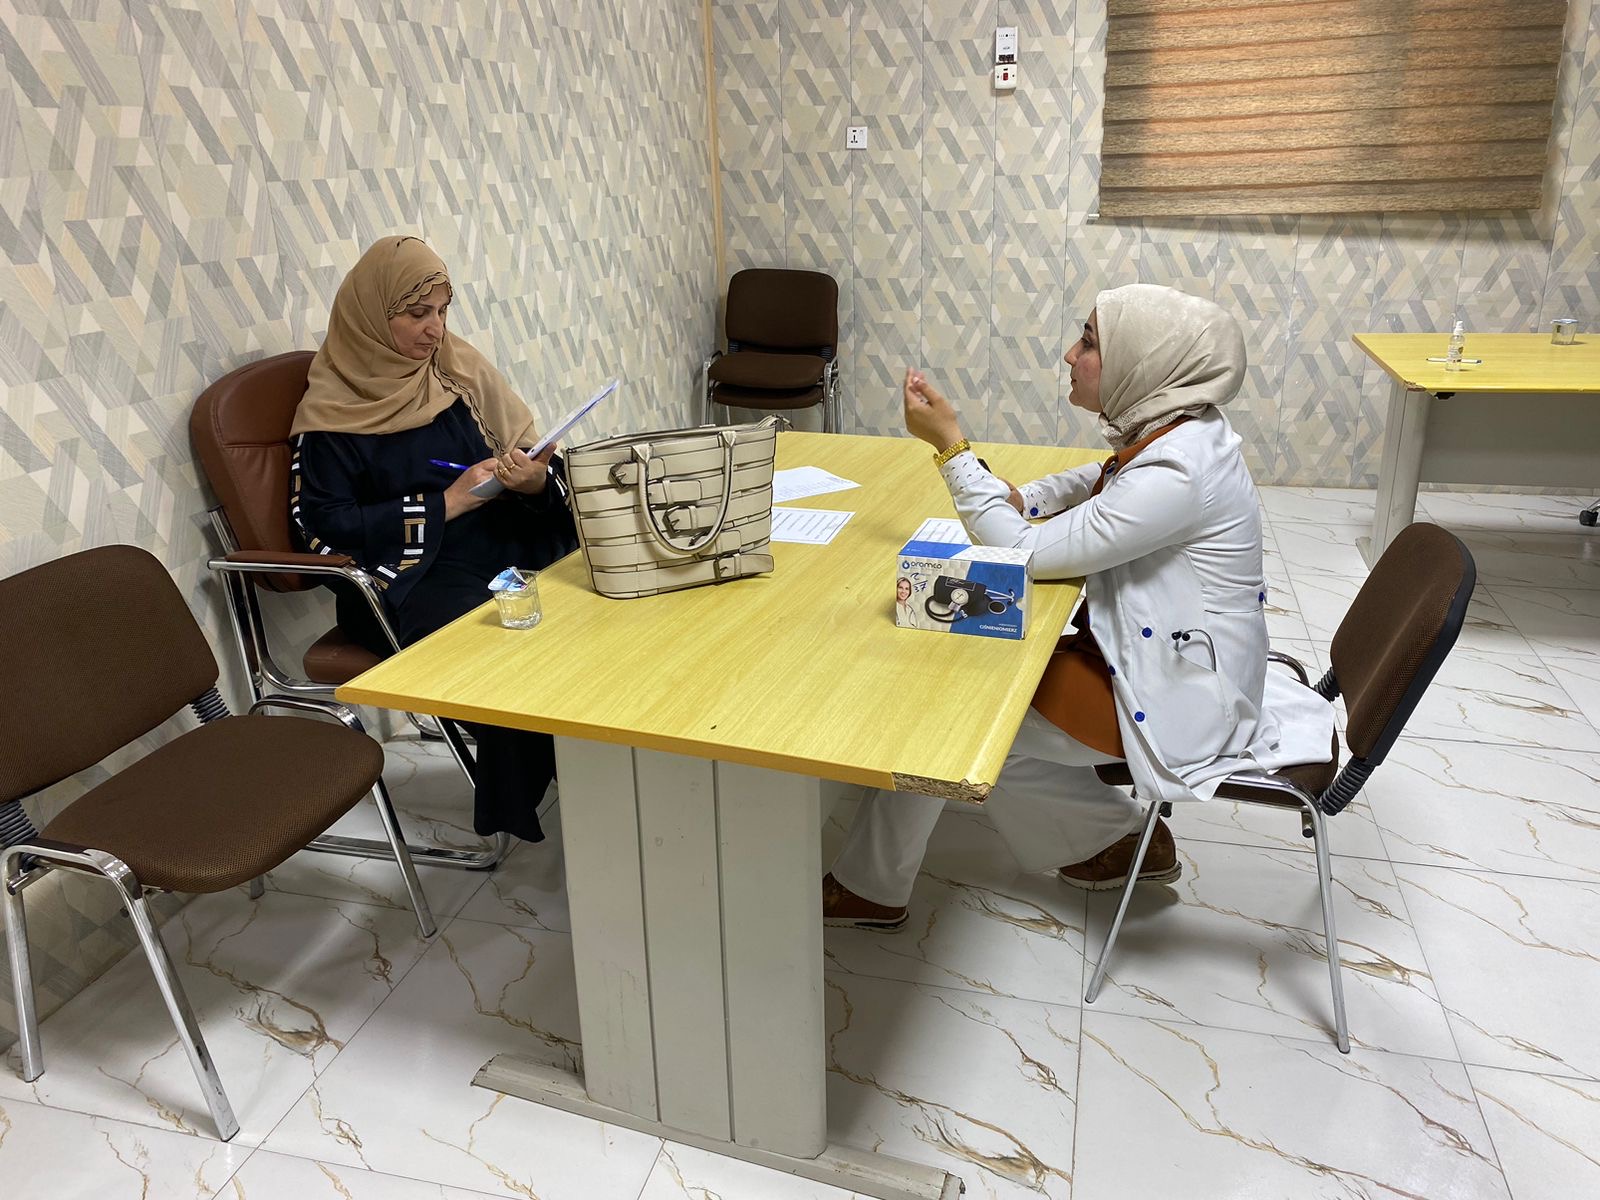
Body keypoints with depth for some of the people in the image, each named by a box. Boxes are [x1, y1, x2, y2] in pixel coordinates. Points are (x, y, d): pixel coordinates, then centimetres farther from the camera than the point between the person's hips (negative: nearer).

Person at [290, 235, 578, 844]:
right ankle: (518, 802, -12)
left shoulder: (459, 367, 11)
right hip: (407, 577, -4)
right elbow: (325, 528, -7)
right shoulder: (332, 411, -1)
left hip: (503, 538, 4)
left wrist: (536, 480, -13)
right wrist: (445, 504, -13)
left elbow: (534, 455, 12)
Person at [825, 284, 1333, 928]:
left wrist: (949, 443, -22)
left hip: (1179, 694, -9)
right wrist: (1024, 498, 3)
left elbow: (1028, 553, -26)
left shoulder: (1176, 472, -28)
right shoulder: (1172, 430, 0)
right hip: (1156, 653, 9)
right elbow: (1104, 479, 22)